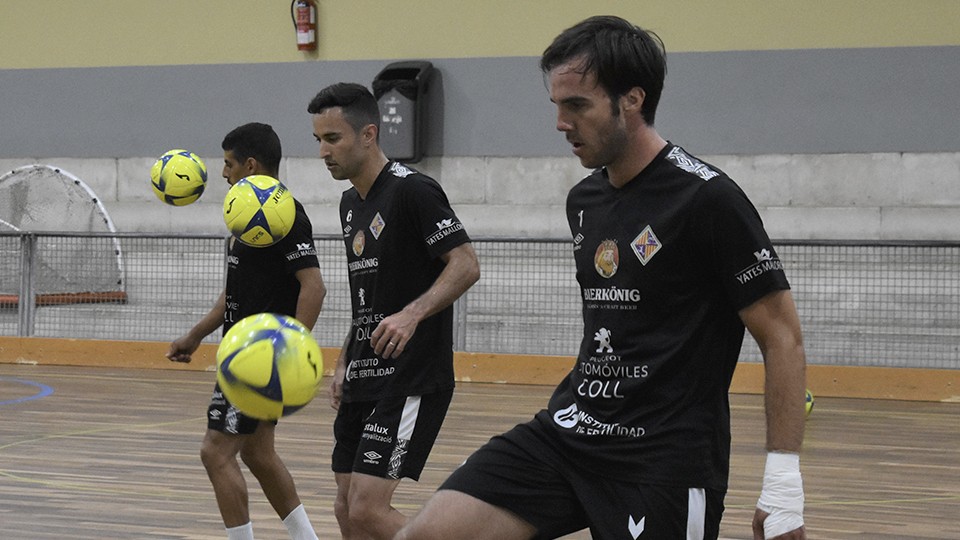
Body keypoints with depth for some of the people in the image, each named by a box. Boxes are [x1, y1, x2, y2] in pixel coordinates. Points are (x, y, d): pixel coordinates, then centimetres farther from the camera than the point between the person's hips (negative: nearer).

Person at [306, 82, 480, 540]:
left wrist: (412, 314, -32)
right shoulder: (351, 202, 15)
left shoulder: (412, 190, -13)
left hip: (413, 379, -9)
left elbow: (465, 266, -19)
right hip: (364, 380, 9)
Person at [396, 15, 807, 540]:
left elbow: (783, 339, -10)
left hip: (665, 459, -7)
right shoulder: (583, 200, 12)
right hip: (566, 433, 7)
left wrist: (784, 484, -15)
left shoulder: (705, 199, -11)